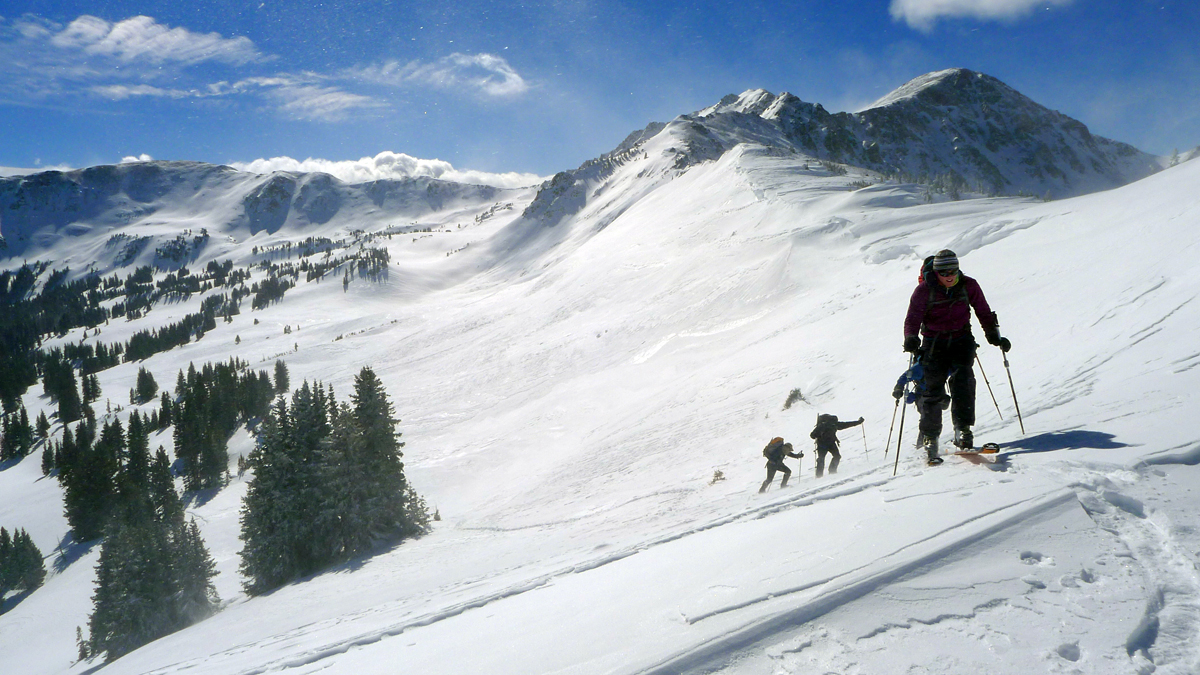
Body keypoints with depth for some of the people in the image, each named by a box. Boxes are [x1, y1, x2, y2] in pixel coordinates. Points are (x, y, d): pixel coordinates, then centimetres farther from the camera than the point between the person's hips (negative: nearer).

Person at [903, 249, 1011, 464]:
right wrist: (911, 339, -30)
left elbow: (984, 312, 8)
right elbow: (913, 318, -12)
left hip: (962, 340, 1)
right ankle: (929, 437, 6)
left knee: (962, 378, -20)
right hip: (934, 343, -1)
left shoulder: (968, 286, -3)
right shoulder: (924, 290, -10)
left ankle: (963, 430, -14)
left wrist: (994, 335, -3)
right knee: (933, 388, -8)